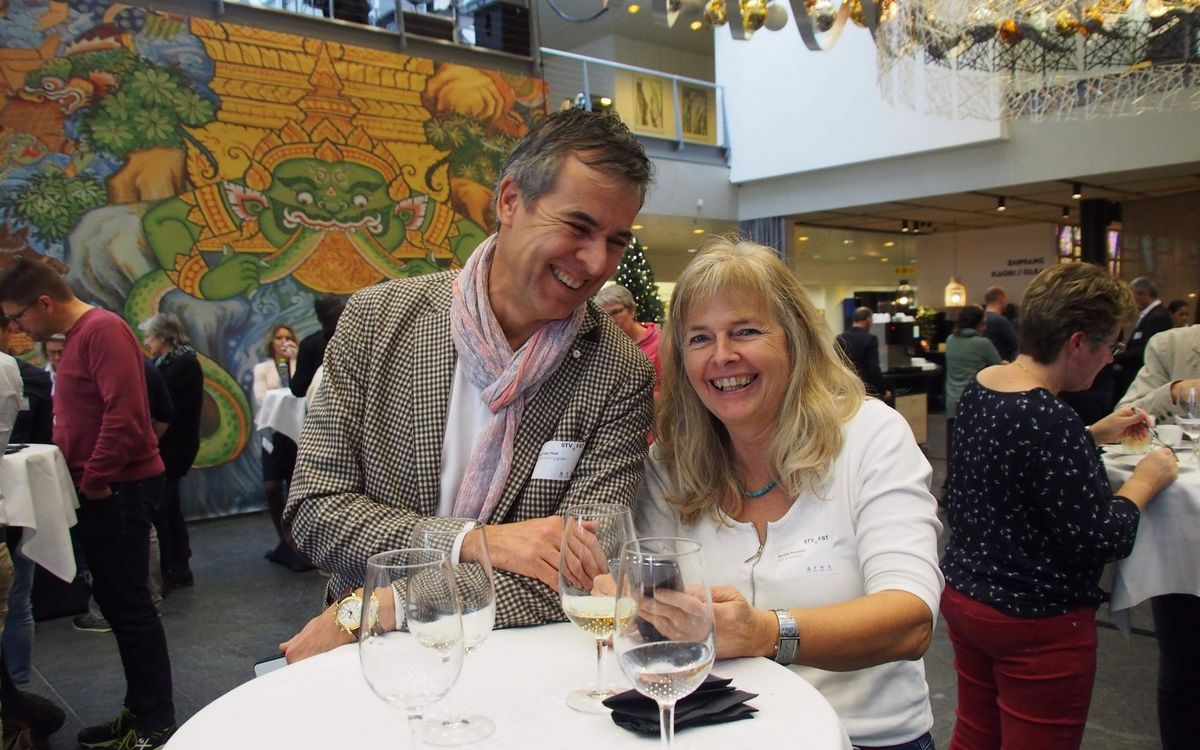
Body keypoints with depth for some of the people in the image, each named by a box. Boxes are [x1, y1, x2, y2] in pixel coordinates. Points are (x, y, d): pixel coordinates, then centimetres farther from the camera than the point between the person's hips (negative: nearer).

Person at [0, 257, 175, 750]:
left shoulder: (102, 330, -15)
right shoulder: (77, 336, 15)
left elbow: (125, 414, -24)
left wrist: (95, 480, -17)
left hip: (120, 490, -10)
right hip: (100, 491, 10)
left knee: (128, 603, -3)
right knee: (114, 601, 14)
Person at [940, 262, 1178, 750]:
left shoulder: (979, 387, 1)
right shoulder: (1049, 420, -27)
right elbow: (1103, 540, -21)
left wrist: (1092, 435, 16)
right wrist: (1147, 479, -6)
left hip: (963, 596, 8)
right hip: (1037, 624, -8)